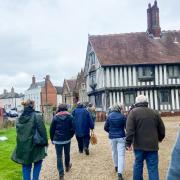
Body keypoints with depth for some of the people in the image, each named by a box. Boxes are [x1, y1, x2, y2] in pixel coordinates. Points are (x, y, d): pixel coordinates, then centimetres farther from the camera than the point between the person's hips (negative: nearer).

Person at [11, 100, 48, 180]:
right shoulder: (37, 116, -14)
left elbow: (18, 131, 12)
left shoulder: (20, 118, 4)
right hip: (34, 144, -5)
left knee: (26, 166, 15)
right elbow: (42, 130, -14)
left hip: (22, 146, 5)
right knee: (38, 163, 17)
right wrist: (45, 142, -3)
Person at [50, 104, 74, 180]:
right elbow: (72, 128, -2)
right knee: (67, 154, 21)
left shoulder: (55, 117, -2)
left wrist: (52, 139, 10)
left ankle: (61, 174, -3)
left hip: (58, 139, -1)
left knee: (59, 157, 2)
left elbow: (52, 129, 0)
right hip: (67, 139, 1)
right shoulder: (69, 116, -2)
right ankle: (67, 166, 43)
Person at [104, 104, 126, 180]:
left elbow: (106, 127, 3)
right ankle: (120, 173, -14)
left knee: (114, 152, 23)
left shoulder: (109, 116, -2)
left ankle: (116, 167, 39)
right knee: (121, 154, -4)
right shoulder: (122, 116, -10)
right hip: (121, 137, -3)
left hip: (112, 137, 3)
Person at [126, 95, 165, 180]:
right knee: (153, 168, 3)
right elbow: (162, 129, 13)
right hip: (152, 145, 1)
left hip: (139, 145, -1)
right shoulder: (154, 113, 7)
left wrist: (128, 143, -9)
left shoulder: (133, 112, -3)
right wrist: (160, 138, 31)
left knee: (138, 165, 14)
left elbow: (130, 130, -13)